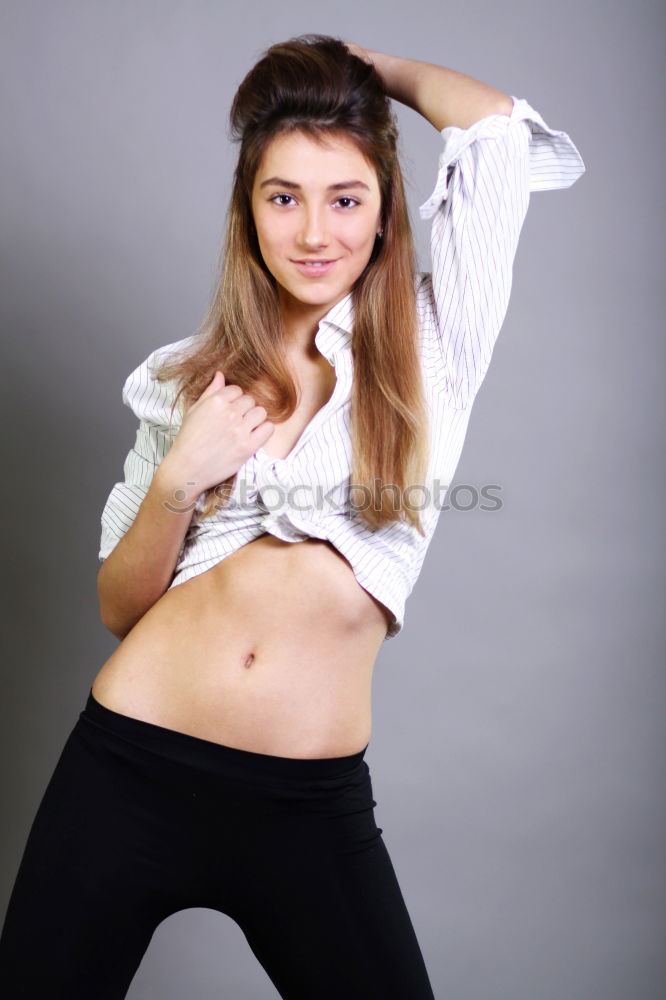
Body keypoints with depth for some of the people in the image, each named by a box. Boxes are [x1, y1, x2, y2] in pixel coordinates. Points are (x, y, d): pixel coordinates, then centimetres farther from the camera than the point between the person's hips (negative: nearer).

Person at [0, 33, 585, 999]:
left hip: (312, 807, -1)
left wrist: (371, 68, 12)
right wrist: (179, 479, -11)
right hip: (125, 772, 2)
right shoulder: (188, 377, 5)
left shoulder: (431, 349, 1)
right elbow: (119, 609, 7)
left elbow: (496, 126, -6)